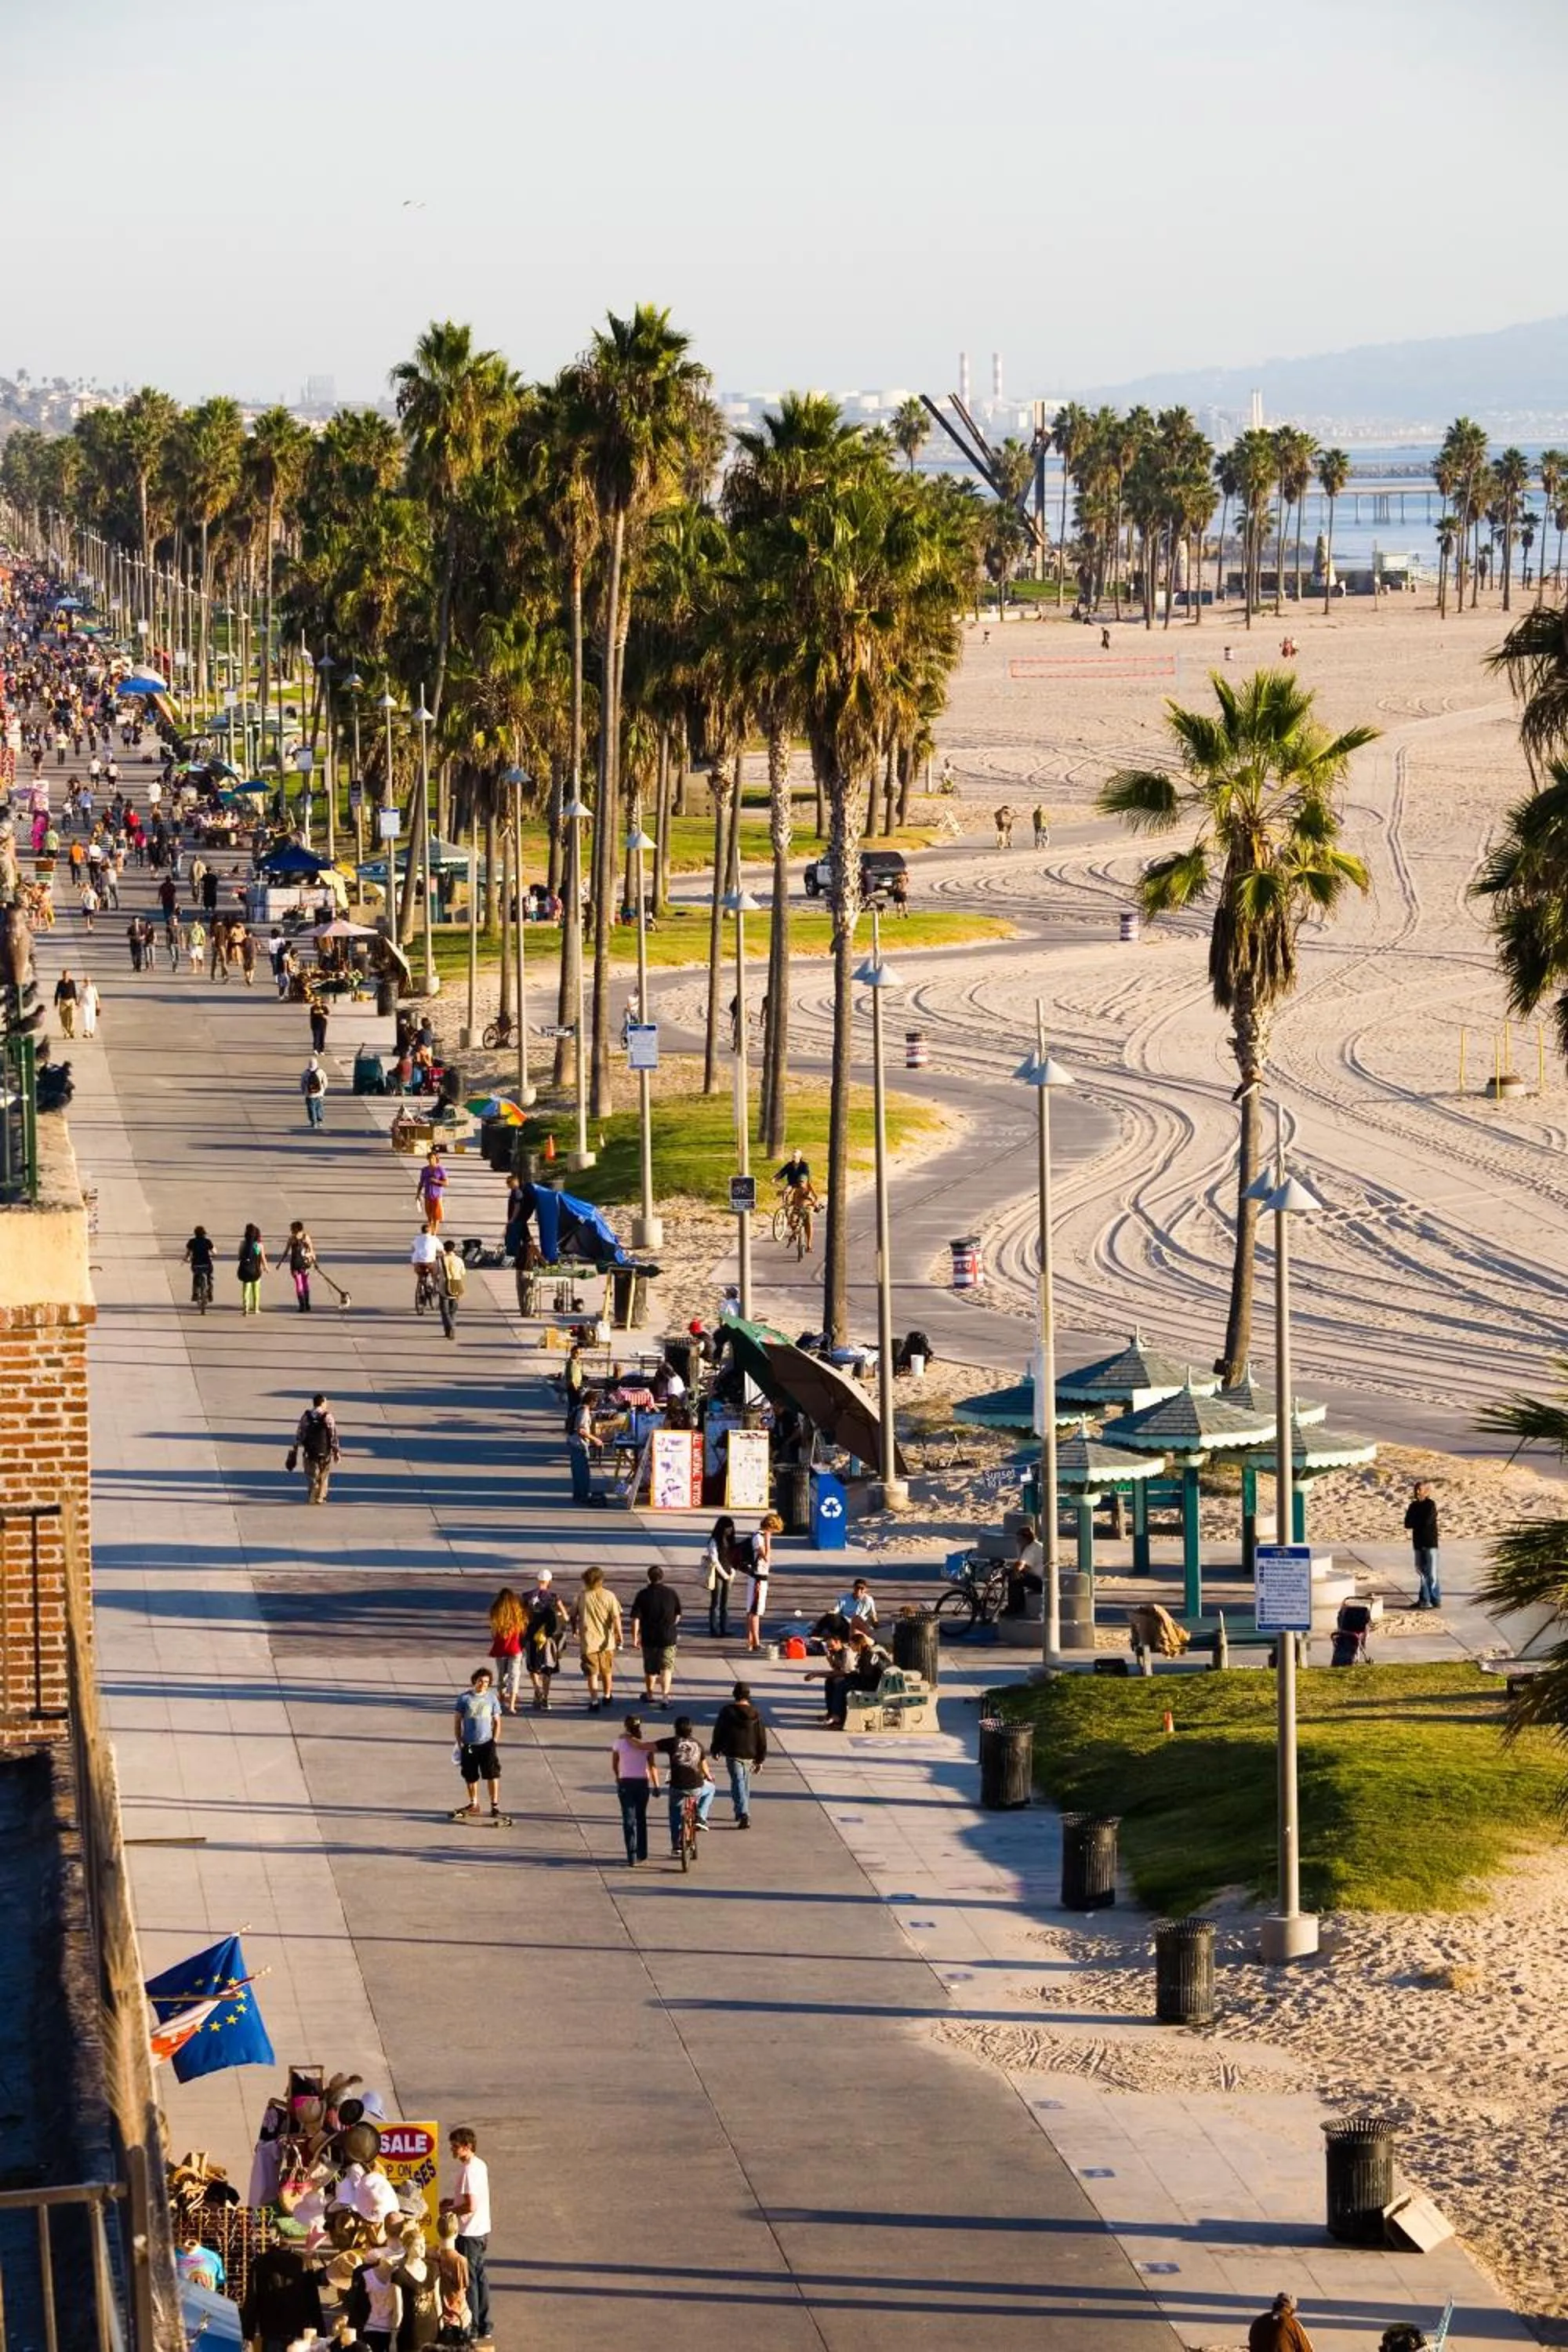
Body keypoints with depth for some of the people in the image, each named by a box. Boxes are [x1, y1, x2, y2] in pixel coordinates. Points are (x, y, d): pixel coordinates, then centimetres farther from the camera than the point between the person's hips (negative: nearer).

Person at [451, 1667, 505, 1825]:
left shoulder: (492, 1698, 3)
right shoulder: (464, 1698, 0)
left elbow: (497, 1722, 9)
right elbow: (457, 1721, 5)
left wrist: (495, 1741, 0)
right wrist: (459, 1742, 0)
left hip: (487, 1743, -1)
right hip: (469, 1745, 1)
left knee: (492, 1774, -8)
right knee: (470, 1777, 9)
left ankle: (495, 1805, -1)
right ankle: (473, 1805, 24)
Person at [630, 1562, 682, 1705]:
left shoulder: (643, 1595, -9)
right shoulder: (672, 1593, -4)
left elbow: (635, 1618, -11)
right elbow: (678, 1615, 8)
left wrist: (635, 1637, -3)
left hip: (649, 1637, 0)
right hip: (668, 1637, 0)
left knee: (650, 1668, 17)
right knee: (666, 1667, 2)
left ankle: (649, 1693, 34)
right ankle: (665, 1695, -13)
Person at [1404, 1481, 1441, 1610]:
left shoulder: (1430, 1505, -7)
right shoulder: (1414, 1506, 9)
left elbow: (1426, 1522, -17)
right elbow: (1407, 1523, 2)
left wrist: (1412, 1525, -5)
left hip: (1430, 1543, -6)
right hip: (1418, 1543, 6)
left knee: (1431, 1573, -7)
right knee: (1421, 1572, 8)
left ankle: (1436, 1600, -4)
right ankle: (1424, 1599, 14)